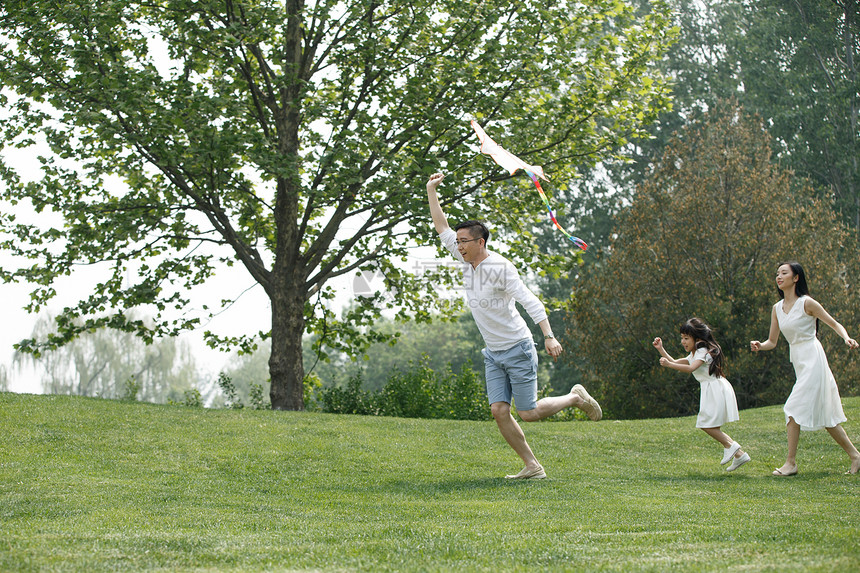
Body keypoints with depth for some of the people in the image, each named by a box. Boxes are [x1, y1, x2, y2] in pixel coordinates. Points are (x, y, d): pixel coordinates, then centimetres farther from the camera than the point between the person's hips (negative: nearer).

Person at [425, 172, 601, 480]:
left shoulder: (500, 268, -18)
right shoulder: (467, 261, 3)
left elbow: (530, 301, -23)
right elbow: (442, 227, 12)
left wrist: (549, 336, -32)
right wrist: (431, 190, 7)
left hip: (518, 349, -7)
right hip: (493, 353, 7)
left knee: (528, 413, -5)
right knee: (499, 411, -5)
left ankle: (576, 398, 20)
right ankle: (532, 467, 2)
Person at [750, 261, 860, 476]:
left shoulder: (806, 303, -8)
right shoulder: (777, 308, 11)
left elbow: (834, 324, -3)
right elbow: (772, 341, 14)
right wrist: (759, 346, -7)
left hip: (812, 359, -7)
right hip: (798, 361, 7)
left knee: (793, 409, -12)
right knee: (823, 415, 9)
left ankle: (791, 463, -7)